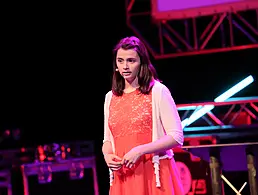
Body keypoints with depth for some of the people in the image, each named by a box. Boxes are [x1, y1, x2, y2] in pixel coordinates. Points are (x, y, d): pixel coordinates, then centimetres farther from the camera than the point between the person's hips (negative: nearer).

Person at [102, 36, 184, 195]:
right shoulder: (111, 97, 12)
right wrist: (107, 155, -4)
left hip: (155, 175, -4)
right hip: (123, 177, 4)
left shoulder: (158, 91, -4)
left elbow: (176, 136, -8)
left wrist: (140, 150, -18)